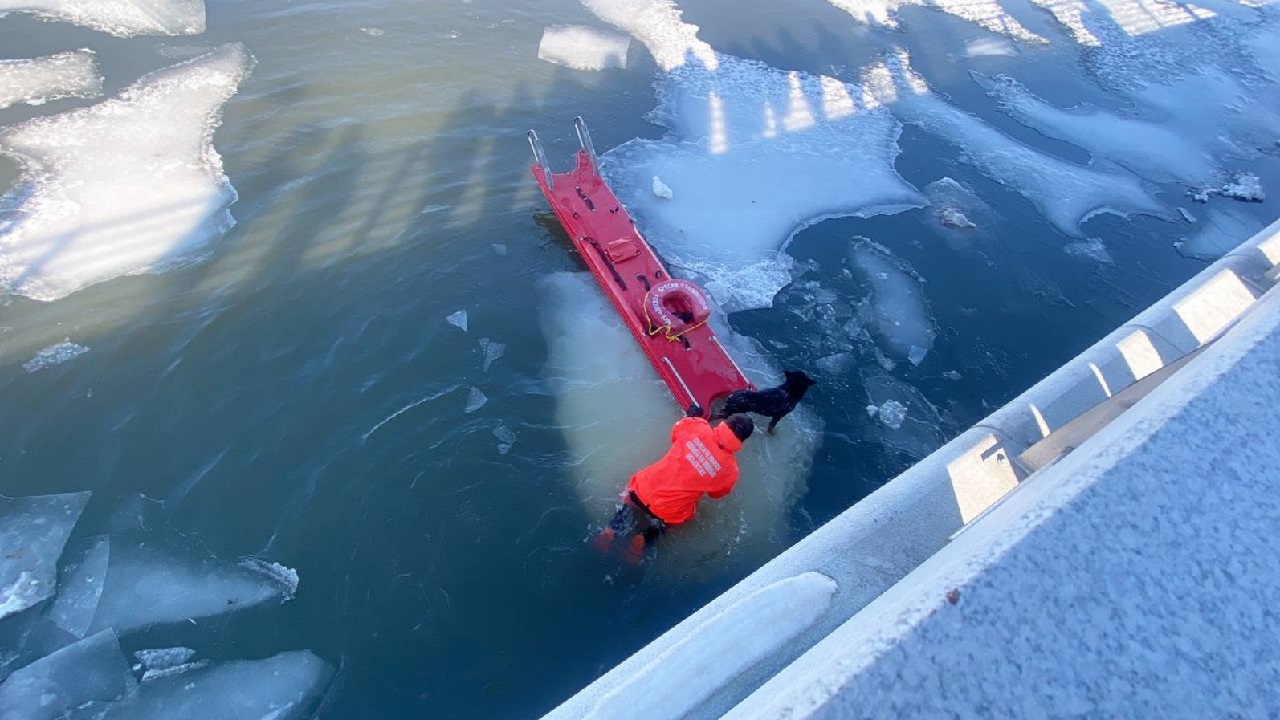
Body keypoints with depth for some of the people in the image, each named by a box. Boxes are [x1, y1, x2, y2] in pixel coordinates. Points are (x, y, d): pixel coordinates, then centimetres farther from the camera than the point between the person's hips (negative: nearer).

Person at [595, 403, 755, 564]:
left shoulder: (695, 426, -11)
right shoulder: (730, 468, -12)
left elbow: (675, 433, 12)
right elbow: (717, 493, 9)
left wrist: (693, 416, 28)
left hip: (645, 489, 1)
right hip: (669, 514, -1)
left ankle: (614, 528, 18)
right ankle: (645, 537, 11)